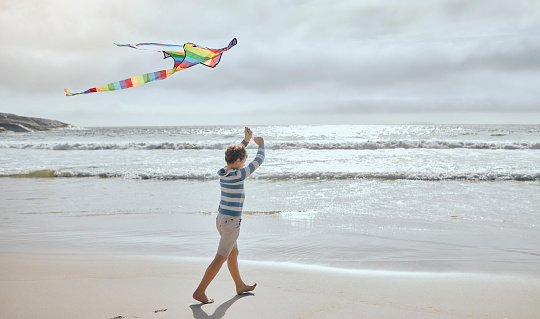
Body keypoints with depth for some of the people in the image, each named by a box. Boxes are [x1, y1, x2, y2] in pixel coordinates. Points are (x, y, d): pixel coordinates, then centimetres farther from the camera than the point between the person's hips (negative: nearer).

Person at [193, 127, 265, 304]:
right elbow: (258, 161, -8)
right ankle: (200, 291, 2)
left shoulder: (222, 172, 1)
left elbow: (235, 157, 20)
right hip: (231, 222, -9)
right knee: (220, 258, -2)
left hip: (221, 219, 9)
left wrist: (246, 140, 16)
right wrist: (261, 145, 9)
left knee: (233, 253, 21)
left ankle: (240, 286, 37)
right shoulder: (239, 175, -21)